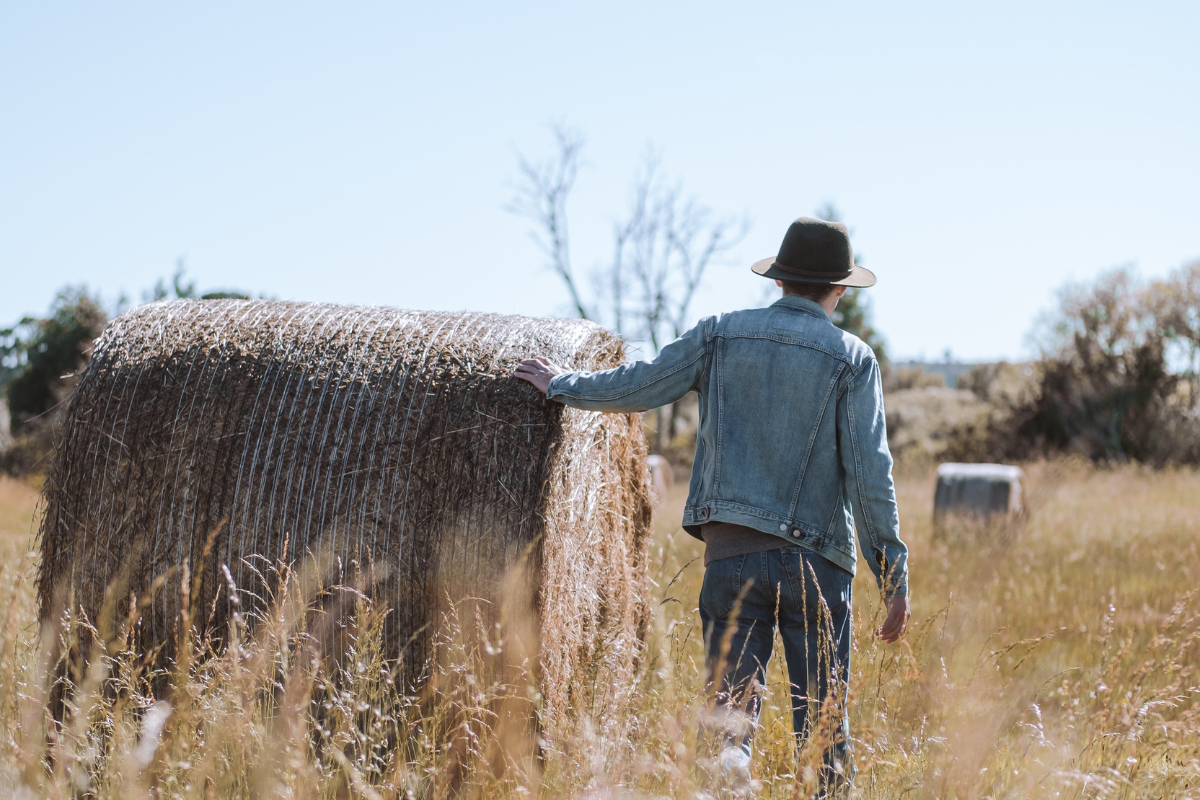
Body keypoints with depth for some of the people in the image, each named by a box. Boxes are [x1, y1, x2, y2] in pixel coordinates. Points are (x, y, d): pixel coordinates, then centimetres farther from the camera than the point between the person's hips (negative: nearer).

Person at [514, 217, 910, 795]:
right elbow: (870, 474, -6)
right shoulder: (852, 358, 0)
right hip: (817, 561, -1)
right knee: (824, 726, 8)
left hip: (730, 554, 1)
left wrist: (561, 385, 27)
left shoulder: (722, 334, 5)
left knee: (732, 717, 1)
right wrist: (894, 577, -2)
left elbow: (636, 388, 9)